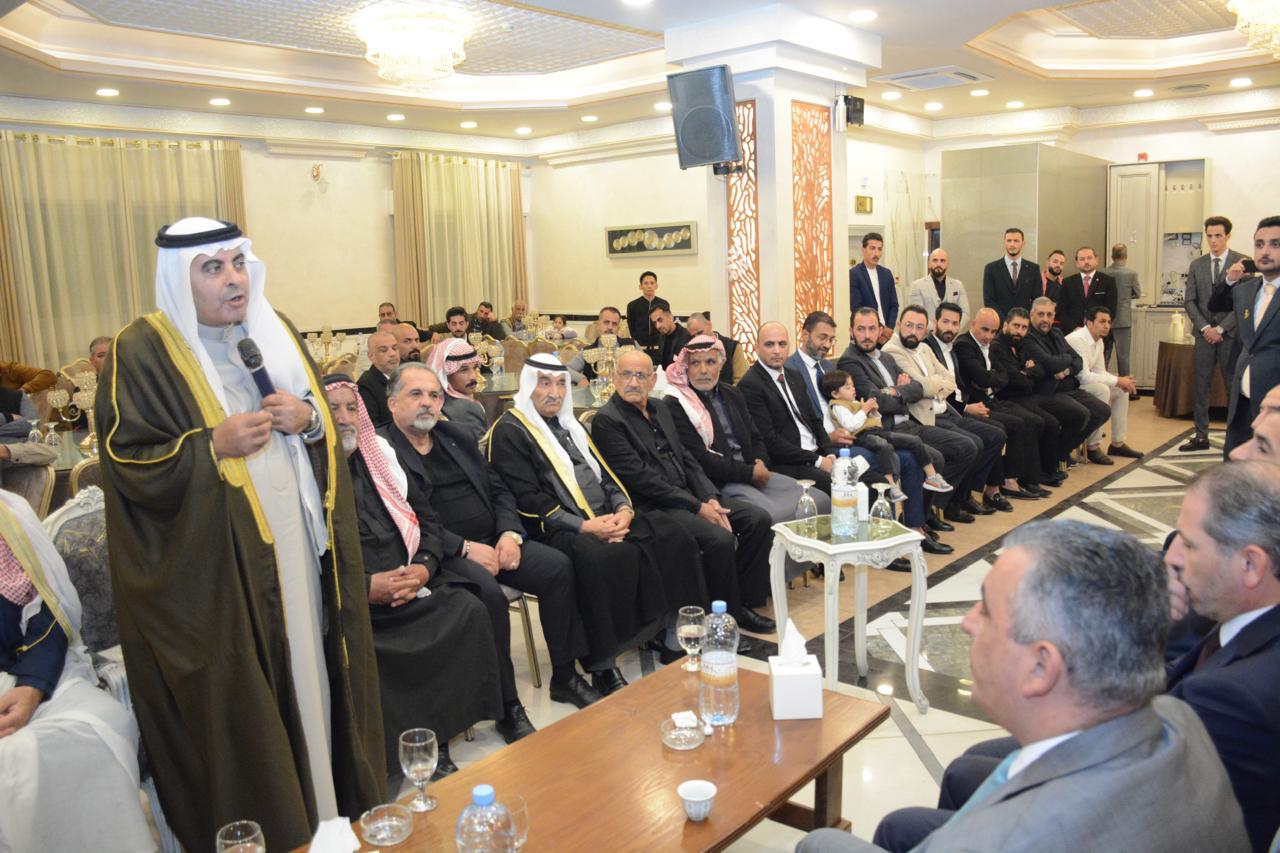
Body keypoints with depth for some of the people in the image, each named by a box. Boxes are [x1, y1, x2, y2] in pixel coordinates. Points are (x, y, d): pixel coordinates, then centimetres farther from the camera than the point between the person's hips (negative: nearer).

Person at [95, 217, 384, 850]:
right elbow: (128, 464, -10)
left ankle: (330, 799, 32)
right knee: (239, 707, 5)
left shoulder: (276, 332, 8)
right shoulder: (141, 351, -8)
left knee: (310, 673, 14)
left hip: (298, 547, 5)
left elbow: (328, 429, 14)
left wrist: (308, 417, -8)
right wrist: (213, 446, -22)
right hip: (214, 566, -5)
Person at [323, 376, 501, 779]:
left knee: (469, 612, -18)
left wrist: (423, 566, -3)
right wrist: (365, 587, -18)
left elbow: (427, 522, 16)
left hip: (410, 586, 5)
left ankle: (437, 740, -7)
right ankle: (393, 754, -8)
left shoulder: (380, 456, 15)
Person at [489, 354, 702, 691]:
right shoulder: (509, 432, -2)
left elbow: (604, 473, 19)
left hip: (605, 517, 8)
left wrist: (623, 508, -3)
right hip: (554, 528, -7)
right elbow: (527, 499, -12)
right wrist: (584, 526, -20)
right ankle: (601, 665, -24)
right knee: (610, 558, -36)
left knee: (670, 539, -13)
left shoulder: (569, 424, 22)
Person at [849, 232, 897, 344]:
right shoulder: (853, 274, -6)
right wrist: (877, 329, -13)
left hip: (886, 332, 5)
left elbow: (894, 304, 12)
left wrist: (889, 328, -4)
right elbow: (856, 307, -11)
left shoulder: (886, 273, 13)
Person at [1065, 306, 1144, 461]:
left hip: (1081, 384, 10)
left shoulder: (1099, 341, 7)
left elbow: (1100, 372, 11)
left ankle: (1117, 443, 13)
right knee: (1102, 389, -29)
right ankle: (1093, 447, -20)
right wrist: (1117, 381, -22)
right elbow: (1083, 376, -29)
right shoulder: (1077, 340, -23)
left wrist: (1120, 381, -10)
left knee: (1121, 390, 7)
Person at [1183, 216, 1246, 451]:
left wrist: (1221, 328, -12)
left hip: (1230, 334, -3)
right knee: (1202, 386, 4)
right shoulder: (1196, 265, 10)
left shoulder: (1242, 262, -1)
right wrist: (1205, 327, -5)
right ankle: (1201, 436, 9)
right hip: (1204, 333, 4)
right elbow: (1190, 301, 8)